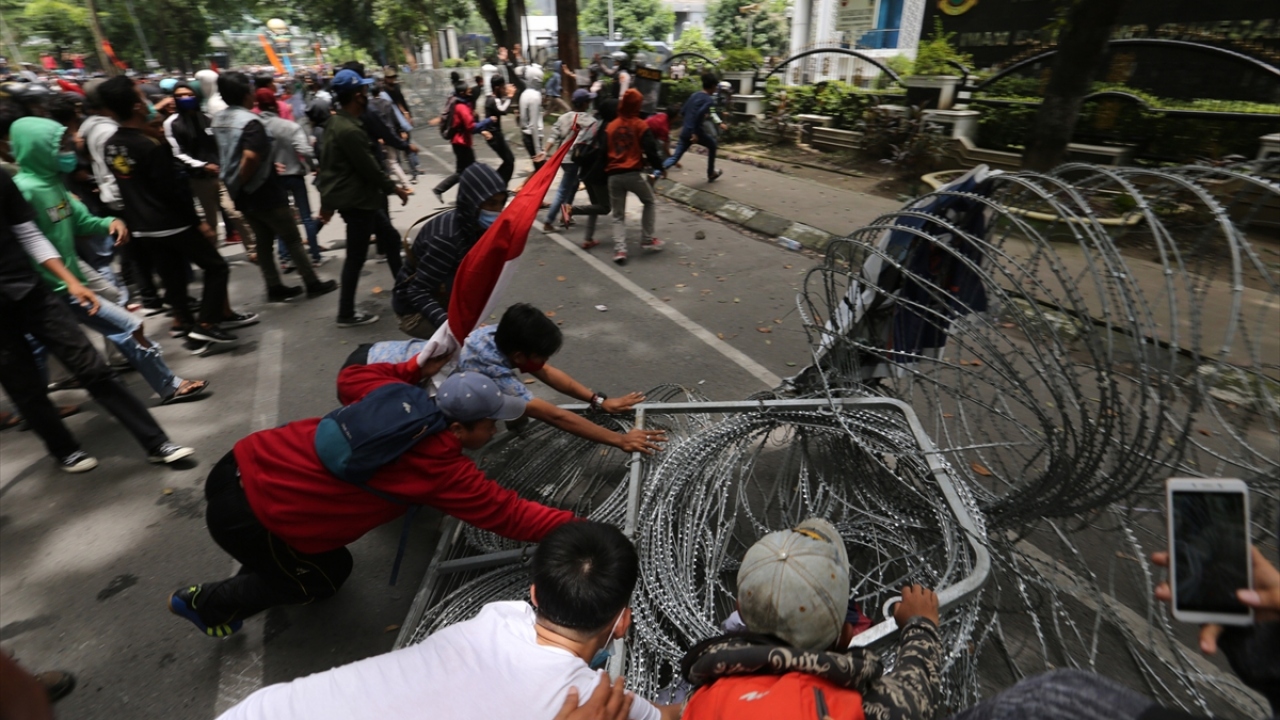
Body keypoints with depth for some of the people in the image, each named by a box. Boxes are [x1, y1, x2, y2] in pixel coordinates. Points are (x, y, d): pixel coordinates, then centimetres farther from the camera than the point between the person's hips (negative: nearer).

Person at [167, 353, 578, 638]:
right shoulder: (441, 469, -20)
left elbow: (350, 378, 16)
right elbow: (505, 513, -17)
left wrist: (415, 368, 11)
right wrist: (575, 528, -12)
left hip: (244, 464, 8)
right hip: (247, 516, -8)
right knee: (327, 575, 21)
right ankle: (204, 605, 36)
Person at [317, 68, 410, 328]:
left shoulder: (335, 122, 10)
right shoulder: (350, 130, -23)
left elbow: (327, 162, 15)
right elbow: (369, 169, -21)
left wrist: (327, 199, 21)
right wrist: (395, 189, -6)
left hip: (350, 195, 10)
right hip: (356, 199, -10)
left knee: (391, 237, 18)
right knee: (356, 256, -1)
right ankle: (346, 313, 9)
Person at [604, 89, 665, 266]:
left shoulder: (610, 127, 12)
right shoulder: (640, 125, 0)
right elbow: (650, 149, -5)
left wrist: (605, 172, 26)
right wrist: (659, 166, 9)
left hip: (613, 176, 3)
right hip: (633, 174, -3)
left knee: (618, 216, 12)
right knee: (650, 203, 21)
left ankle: (619, 250, -5)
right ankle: (647, 240, 18)